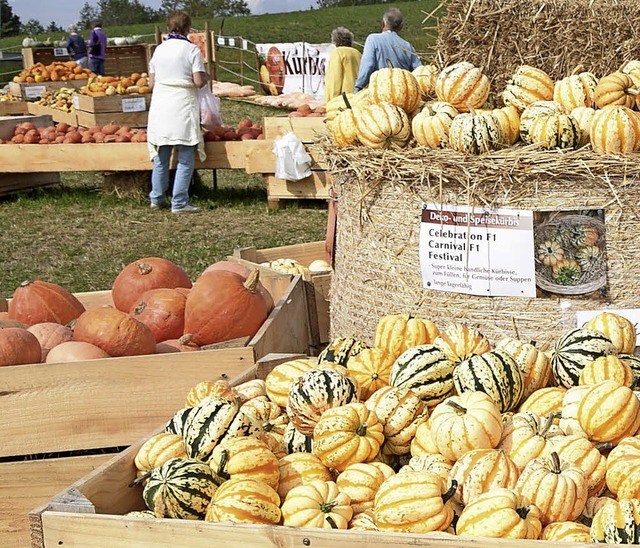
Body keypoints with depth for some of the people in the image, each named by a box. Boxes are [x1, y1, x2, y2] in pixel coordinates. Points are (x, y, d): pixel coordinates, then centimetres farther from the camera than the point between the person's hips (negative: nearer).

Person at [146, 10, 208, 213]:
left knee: (161, 157, 15)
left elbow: (151, 83, 10)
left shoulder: (159, 49, 9)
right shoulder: (191, 49, -5)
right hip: (183, 105, -5)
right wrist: (206, 77, 11)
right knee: (185, 159, 1)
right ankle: (179, 203, -1)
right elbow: (199, 81, -10)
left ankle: (157, 198, 23)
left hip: (160, 105, 5)